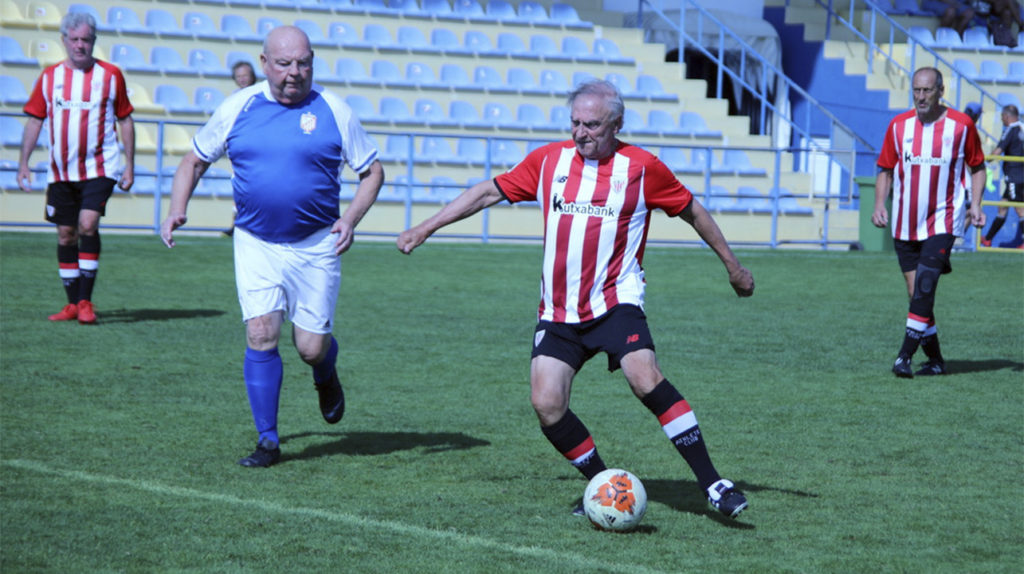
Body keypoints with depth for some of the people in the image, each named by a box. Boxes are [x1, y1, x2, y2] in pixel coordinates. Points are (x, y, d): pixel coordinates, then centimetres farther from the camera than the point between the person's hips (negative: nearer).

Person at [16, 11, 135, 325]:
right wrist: (23, 163, 2)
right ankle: (73, 304, 15)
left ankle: (85, 301, -13)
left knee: (88, 225, -19)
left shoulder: (110, 75, 0)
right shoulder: (50, 77, 6)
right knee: (66, 234, 5)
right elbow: (34, 120, 10)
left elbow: (125, 120, 6)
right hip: (61, 170, 3)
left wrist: (130, 165, 2)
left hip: (99, 167, -3)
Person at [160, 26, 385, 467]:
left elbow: (372, 171, 5)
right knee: (261, 336, -10)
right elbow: (195, 161, 13)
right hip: (255, 244, 1)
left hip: (316, 246, -1)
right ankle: (268, 441, 0)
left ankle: (326, 377, 38)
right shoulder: (237, 108, 1)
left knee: (311, 347, -1)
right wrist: (176, 211, -2)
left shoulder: (333, 111, -3)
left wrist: (350, 219, -10)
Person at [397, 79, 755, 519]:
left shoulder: (641, 168, -2)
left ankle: (712, 485, -20)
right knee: (546, 405, -10)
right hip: (557, 313, 4)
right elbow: (489, 192, 15)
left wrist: (732, 264, 17)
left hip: (615, 301, -4)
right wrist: (426, 228, 15)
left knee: (645, 379, -26)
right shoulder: (549, 160, 6)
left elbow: (691, 211, 11)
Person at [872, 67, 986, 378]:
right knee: (916, 293, 4)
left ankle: (905, 356, -15)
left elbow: (977, 166, 8)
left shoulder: (962, 125, -3)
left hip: (943, 221, -3)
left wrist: (975, 204, -4)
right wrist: (879, 204, -3)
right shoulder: (898, 125, 3)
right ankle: (935, 360, 15)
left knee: (924, 288, -16)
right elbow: (885, 169, 11)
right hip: (905, 225, 3)